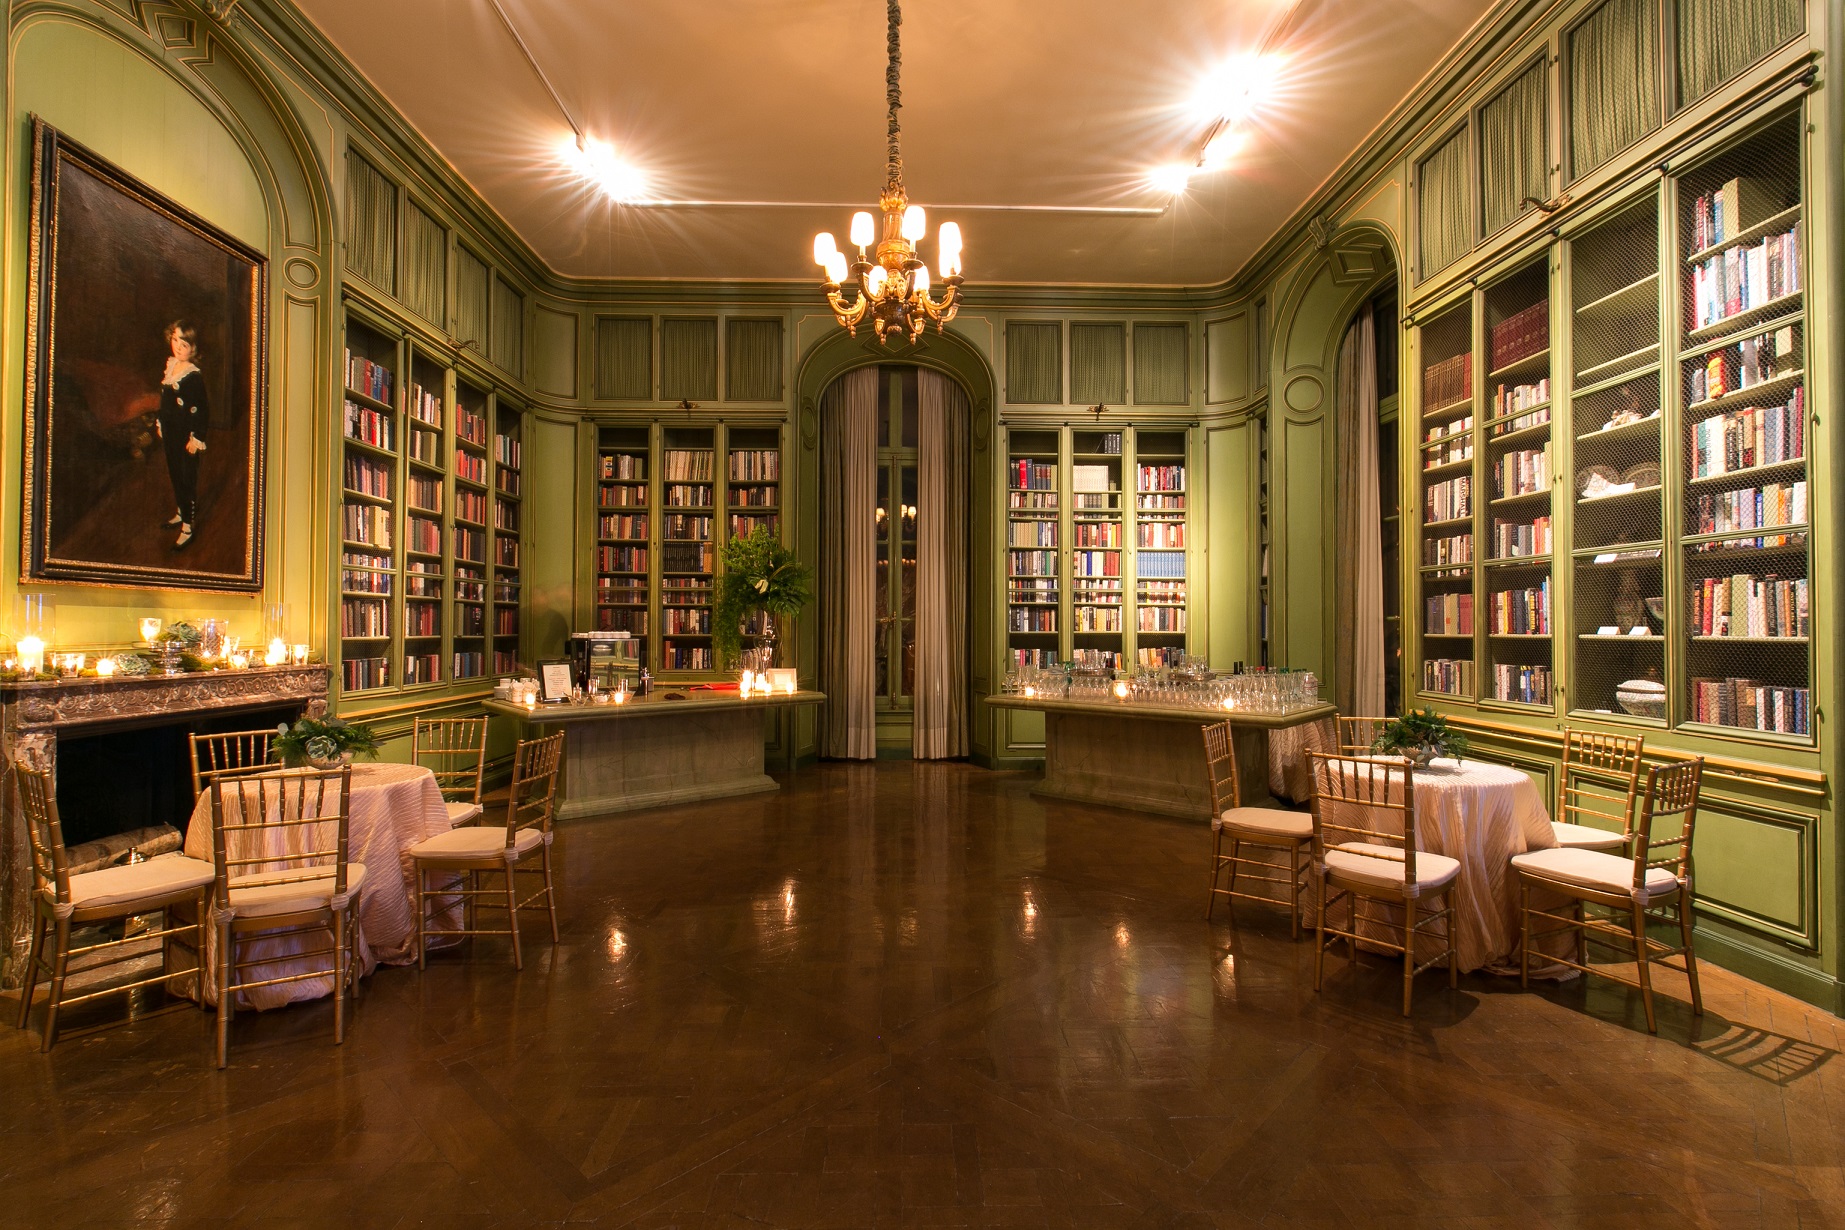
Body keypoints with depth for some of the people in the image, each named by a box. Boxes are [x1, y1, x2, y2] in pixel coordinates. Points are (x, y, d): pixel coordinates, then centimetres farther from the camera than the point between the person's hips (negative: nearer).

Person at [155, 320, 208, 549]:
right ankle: (180, 514, 37)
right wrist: (159, 422, 17)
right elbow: (164, 398, 15)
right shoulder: (170, 364, 3)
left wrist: (196, 438, -16)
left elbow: (201, 411, -17)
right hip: (169, 432, 8)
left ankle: (188, 528, 11)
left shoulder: (194, 376, -19)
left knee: (187, 480, 1)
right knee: (174, 475, 20)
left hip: (186, 437, -8)